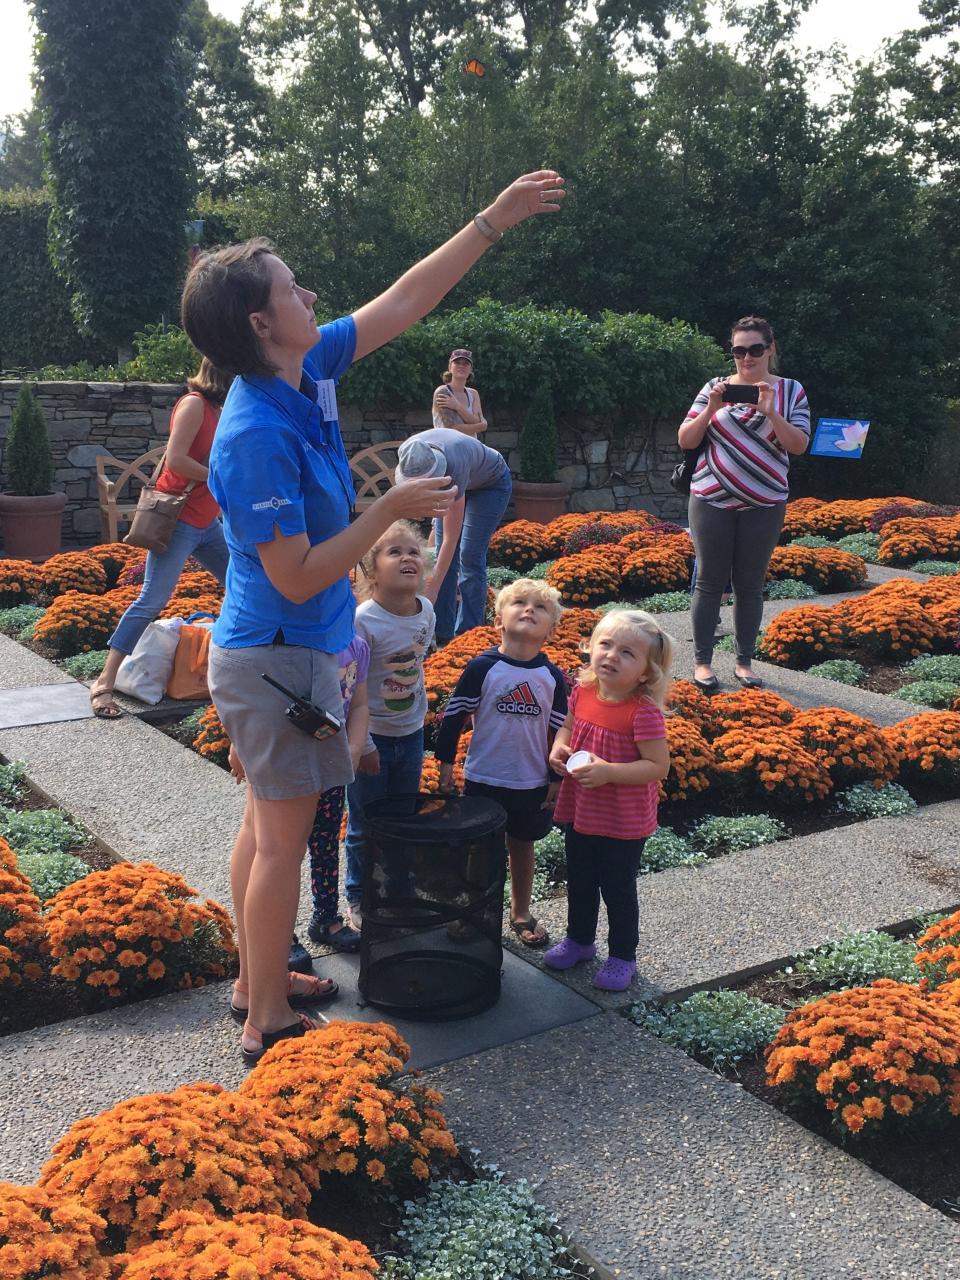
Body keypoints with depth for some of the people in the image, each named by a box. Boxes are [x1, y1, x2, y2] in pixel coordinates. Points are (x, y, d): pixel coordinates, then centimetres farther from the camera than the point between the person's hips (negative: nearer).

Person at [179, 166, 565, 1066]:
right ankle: (269, 1021, 16)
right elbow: (298, 578, -24)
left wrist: (497, 219, 7)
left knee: (266, 823, 19)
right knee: (285, 837, 2)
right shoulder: (257, 435, -26)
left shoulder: (308, 371, 0)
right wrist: (393, 510, -22)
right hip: (278, 659, -9)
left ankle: (256, 976, 35)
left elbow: (405, 300, 7)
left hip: (273, 652, 9)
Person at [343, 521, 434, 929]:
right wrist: (361, 745, -16)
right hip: (373, 737, -5)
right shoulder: (363, 621, -24)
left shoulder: (426, 611, -5)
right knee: (366, 826, 9)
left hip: (411, 733, 6)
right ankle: (359, 899, 28)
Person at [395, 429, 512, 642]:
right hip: (459, 483, 6)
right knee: (443, 554, -1)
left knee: (469, 556, -12)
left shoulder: (454, 468, -43)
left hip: (491, 484, -6)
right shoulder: (410, 453, -31)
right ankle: (441, 634, 2)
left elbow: (451, 539, -37)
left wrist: (432, 588, -36)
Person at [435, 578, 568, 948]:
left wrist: (556, 778, 4)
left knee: (522, 846, 18)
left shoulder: (552, 676, -3)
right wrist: (445, 762, -4)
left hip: (533, 782, 3)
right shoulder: (483, 667, -11)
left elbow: (559, 730, 4)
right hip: (484, 779, -2)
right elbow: (454, 714, -5)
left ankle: (521, 912, 35)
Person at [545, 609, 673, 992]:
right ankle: (579, 939, 45)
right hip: (580, 813, 6)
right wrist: (559, 748, -9)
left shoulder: (643, 712, -24)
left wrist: (608, 771, -31)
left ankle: (622, 956, 30)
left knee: (618, 889, 10)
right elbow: (568, 726, 13)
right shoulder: (583, 693, -5)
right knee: (579, 882, 23)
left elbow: (658, 765, -23)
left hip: (623, 823, -6)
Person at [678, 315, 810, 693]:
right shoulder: (715, 388, 5)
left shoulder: (790, 390, 5)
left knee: (750, 585, 7)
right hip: (712, 501, 0)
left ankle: (745, 662, 16)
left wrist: (770, 412, -19)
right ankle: (702, 662, 9)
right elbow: (685, 441, 1)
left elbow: (799, 445, -5)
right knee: (710, 582, 2)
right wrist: (711, 408, -14)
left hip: (764, 505, 0)